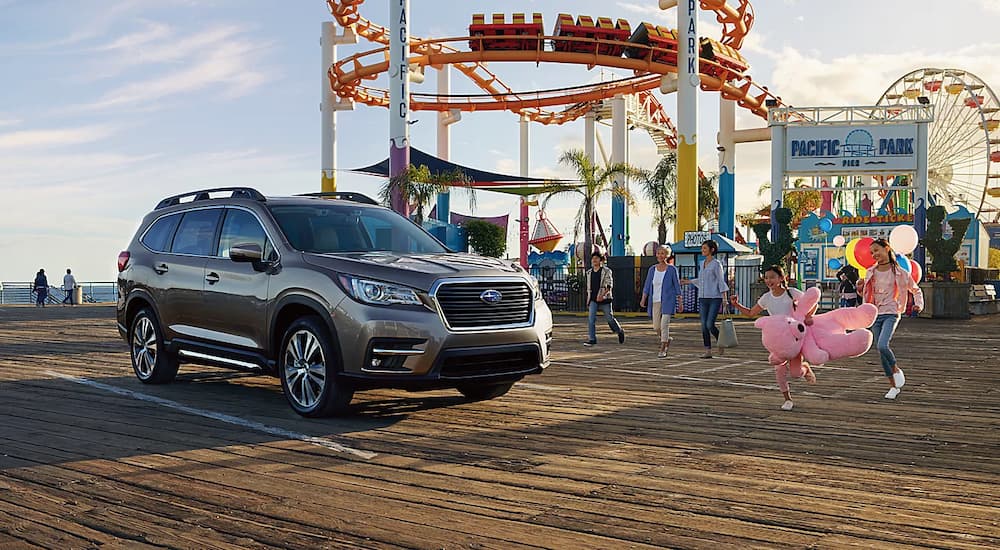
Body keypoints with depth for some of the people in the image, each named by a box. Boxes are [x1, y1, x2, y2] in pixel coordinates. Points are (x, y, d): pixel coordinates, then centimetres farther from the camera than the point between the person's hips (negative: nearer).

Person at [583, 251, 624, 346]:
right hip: (593, 300, 4)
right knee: (591, 319, -10)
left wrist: (602, 295, -24)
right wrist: (588, 299, 18)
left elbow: (609, 284, -11)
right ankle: (592, 339, -7)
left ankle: (620, 332, 30)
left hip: (604, 299, -4)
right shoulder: (589, 272, 12)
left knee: (609, 318, 5)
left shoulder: (606, 271, -4)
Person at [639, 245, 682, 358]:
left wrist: (680, 302, 1)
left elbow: (677, 286, 2)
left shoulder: (672, 269, -1)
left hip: (668, 301, -4)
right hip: (655, 301, 4)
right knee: (656, 327, 6)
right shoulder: (652, 269, 8)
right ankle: (667, 339, 35)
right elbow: (647, 286, 8)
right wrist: (643, 299, -2)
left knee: (664, 324, -13)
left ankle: (662, 350, -5)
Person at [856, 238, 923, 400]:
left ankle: (896, 370, 4)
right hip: (875, 315, 5)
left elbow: (916, 290, 10)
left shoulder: (899, 272, -2)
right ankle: (893, 386, 17)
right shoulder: (871, 273, 9)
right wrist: (860, 288, 0)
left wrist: (919, 304, -6)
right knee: (881, 351, 5)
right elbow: (867, 295, 21)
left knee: (883, 345, -26)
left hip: (891, 314, -5)